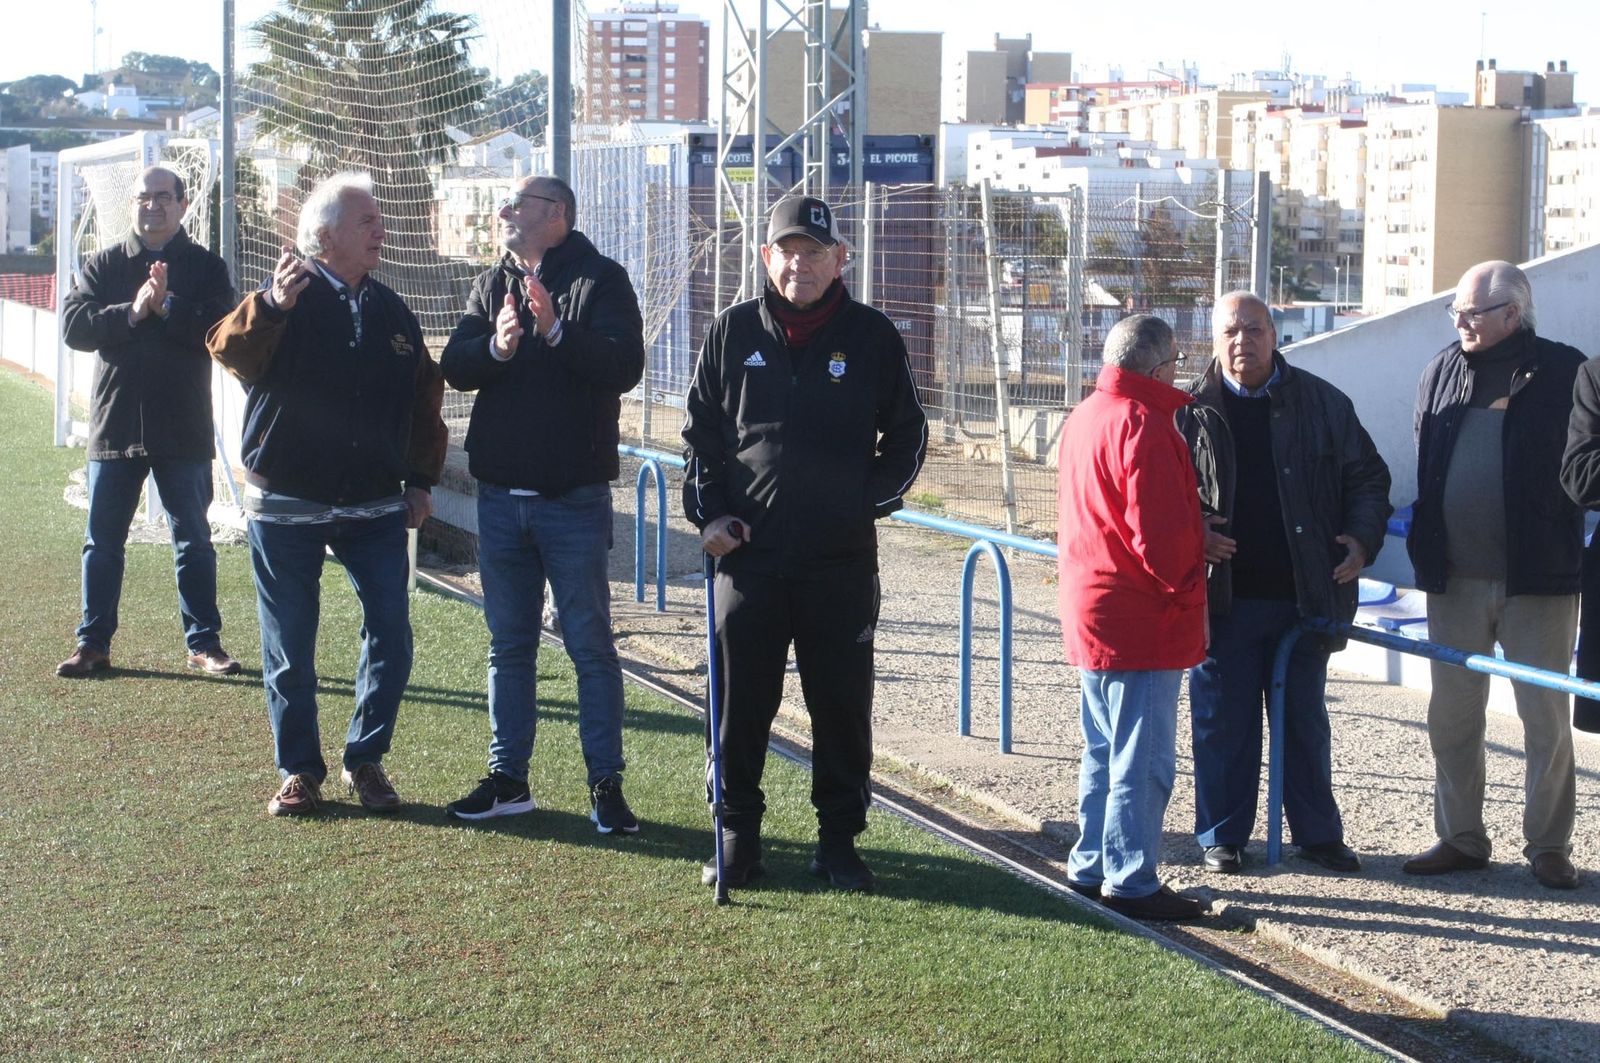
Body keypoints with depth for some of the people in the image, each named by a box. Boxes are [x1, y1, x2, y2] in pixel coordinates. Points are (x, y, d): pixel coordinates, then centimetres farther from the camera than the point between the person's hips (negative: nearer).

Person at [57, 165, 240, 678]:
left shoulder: (206, 267, 3)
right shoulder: (103, 265, 8)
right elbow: (74, 325, -5)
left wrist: (167, 307, -20)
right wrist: (132, 311, -18)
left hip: (183, 431, -2)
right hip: (114, 424, 2)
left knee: (193, 540, 5)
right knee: (103, 541, 7)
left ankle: (204, 642, 14)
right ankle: (93, 643, 16)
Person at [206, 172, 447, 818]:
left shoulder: (390, 312, 9)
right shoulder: (286, 301, -5)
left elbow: (423, 396, 15)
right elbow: (229, 350, -23)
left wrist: (420, 478, 10)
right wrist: (271, 306, -41)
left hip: (376, 506, 4)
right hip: (286, 508, -3)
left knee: (391, 637, -2)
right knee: (289, 649, 3)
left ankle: (366, 759, 14)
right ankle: (299, 770, 16)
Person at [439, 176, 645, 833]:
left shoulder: (600, 280, -4)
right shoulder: (492, 285, 12)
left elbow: (624, 366, -17)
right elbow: (454, 368, 0)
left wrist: (556, 330, -27)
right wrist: (496, 346, -20)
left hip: (574, 498, -5)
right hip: (501, 496, 5)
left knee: (590, 644, 0)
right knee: (509, 646, 12)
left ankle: (606, 784, 5)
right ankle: (508, 778, 20)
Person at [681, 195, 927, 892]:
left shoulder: (872, 337, 4)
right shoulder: (734, 333, 7)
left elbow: (907, 436, 12)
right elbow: (699, 433, 12)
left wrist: (871, 500, 1)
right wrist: (708, 512, 0)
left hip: (841, 560, -1)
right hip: (748, 553, 1)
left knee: (842, 705, 5)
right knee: (741, 703, 4)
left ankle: (839, 841, 16)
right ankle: (737, 836, 16)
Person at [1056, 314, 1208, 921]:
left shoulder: (1085, 417, 13)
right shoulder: (1142, 425, -17)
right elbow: (1162, 533, -22)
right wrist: (1187, 592, -9)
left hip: (1090, 614, 10)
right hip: (1142, 620, -10)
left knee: (1105, 751, 18)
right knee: (1144, 760, -4)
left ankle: (1090, 866, 24)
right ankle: (1130, 881, -1)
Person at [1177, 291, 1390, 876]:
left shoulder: (1323, 404, 4)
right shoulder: (1193, 411, 1)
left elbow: (1367, 476, 11)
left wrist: (1362, 539, -3)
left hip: (1304, 595, 1)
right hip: (1223, 597, -1)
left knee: (1305, 719, 12)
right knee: (1223, 721, 5)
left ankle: (1318, 833, 23)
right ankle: (1222, 836, 17)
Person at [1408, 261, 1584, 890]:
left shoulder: (1564, 372, -5)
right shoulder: (1443, 371, 8)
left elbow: (1584, 471, -2)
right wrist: (1424, 553, 11)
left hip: (1538, 579, -4)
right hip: (1455, 580, 4)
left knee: (1546, 720, 4)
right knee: (1451, 717, 9)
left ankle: (1549, 846, 14)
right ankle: (1461, 838, 20)